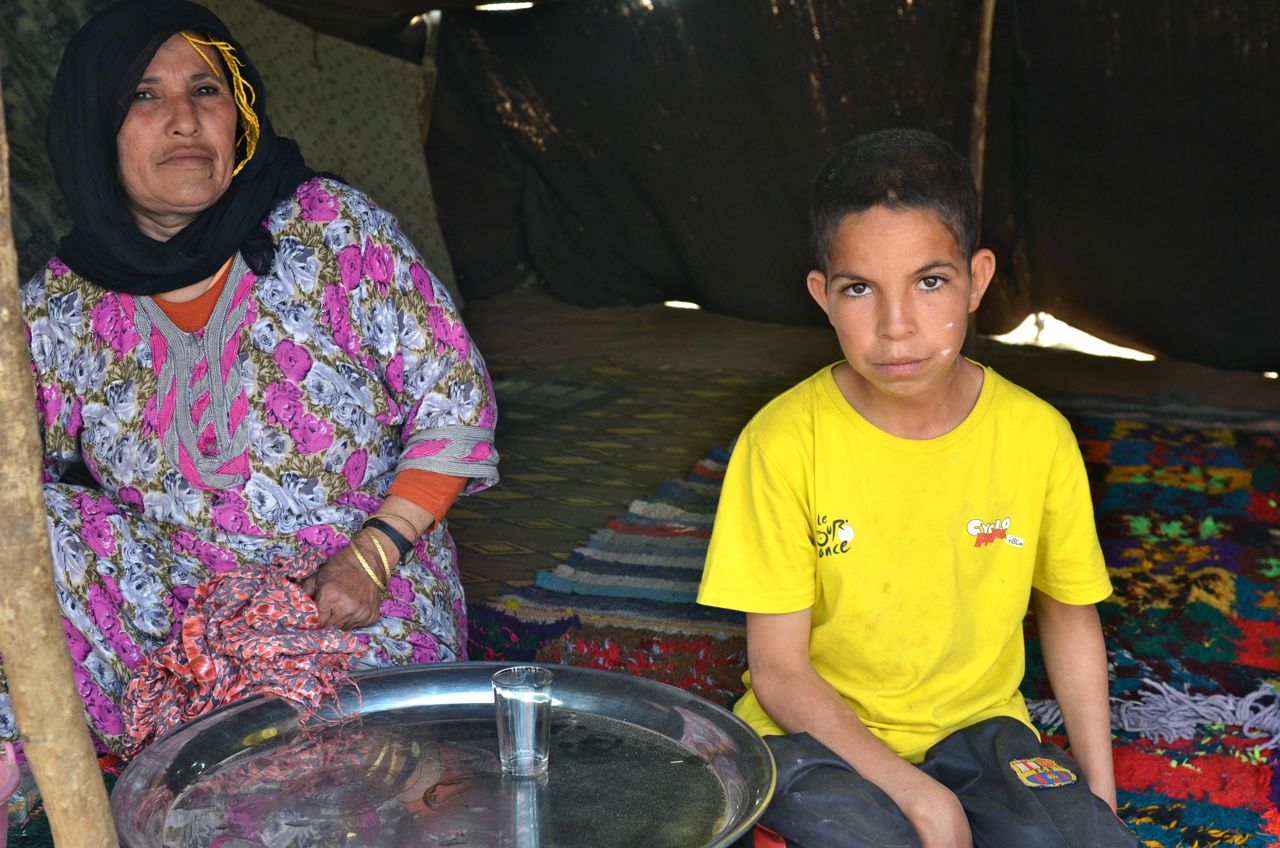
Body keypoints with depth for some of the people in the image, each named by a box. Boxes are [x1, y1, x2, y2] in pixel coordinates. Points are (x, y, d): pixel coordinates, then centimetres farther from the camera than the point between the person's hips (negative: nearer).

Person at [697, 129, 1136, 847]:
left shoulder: (1036, 436, -10)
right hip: (820, 731, -2)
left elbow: (1069, 613, 6)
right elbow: (778, 670, -13)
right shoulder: (785, 441, -17)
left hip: (976, 725, 3)